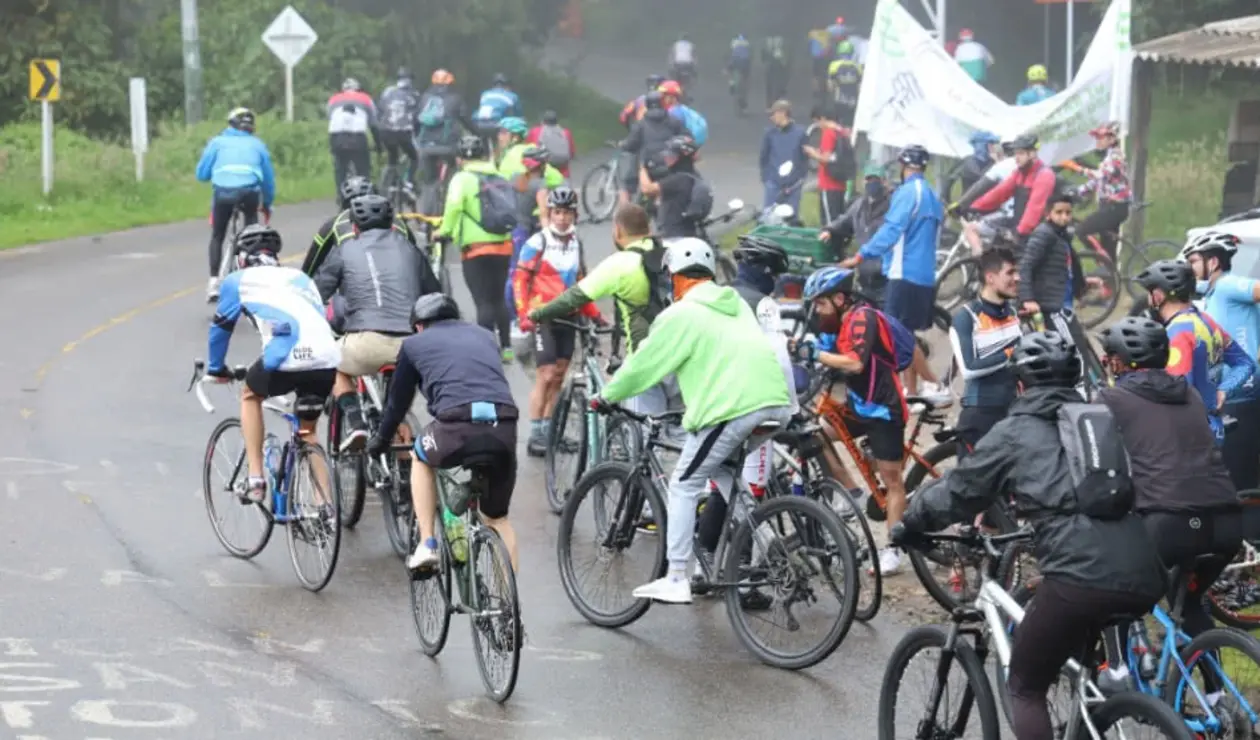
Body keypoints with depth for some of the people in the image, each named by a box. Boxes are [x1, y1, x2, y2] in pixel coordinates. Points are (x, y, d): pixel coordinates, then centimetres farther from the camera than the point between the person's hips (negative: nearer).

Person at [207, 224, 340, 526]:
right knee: (308, 431, 26)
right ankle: (326, 506, 17)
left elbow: (221, 327, 27)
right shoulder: (299, 277, 31)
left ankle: (256, 479, 21)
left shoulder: (239, 281, 20)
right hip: (327, 359, 4)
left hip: (286, 359, -4)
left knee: (250, 396, 29)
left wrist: (216, 368, 44)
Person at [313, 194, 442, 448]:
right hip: (411, 344, 3)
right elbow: (434, 295, 24)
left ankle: (354, 421, 6)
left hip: (368, 339, -3)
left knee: (334, 364, 27)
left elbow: (316, 295, 14)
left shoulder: (346, 251, 13)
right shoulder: (409, 249, 21)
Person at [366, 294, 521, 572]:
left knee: (420, 457, 32)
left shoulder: (414, 344, 21)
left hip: (458, 428, -3)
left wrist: (380, 441, 45)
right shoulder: (484, 336, 30)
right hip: (504, 429, 3)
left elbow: (398, 401, 28)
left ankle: (427, 545, 25)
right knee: (498, 519, 21)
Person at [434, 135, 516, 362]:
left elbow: (454, 205, -21)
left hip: (476, 248, -5)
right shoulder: (499, 179, 12)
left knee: (484, 303, -4)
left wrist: (445, 231, -9)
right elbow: (508, 209, 7)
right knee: (499, 299, 19)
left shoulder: (463, 178, -5)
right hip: (504, 245, 5)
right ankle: (506, 347, 22)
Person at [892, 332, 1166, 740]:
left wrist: (910, 524, 35)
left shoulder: (1015, 433, 9)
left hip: (1081, 575, -6)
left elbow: (958, 491, 16)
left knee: (1025, 687, 11)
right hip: (1146, 575, 6)